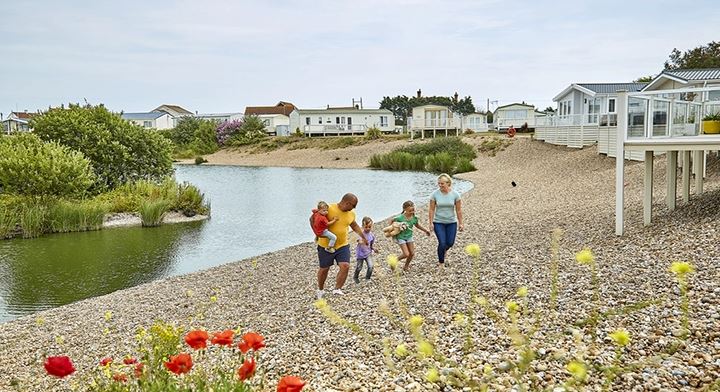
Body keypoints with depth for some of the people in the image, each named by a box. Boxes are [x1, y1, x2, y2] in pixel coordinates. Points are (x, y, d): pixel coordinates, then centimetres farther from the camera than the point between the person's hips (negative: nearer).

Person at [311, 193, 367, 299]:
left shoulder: (351, 214, -1)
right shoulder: (329, 209, -20)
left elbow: (354, 226, 21)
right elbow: (312, 219, -11)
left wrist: (363, 237, 26)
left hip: (343, 245, 4)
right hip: (326, 245, -4)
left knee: (345, 266, -14)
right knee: (324, 269, 10)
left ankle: (337, 289, 0)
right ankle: (320, 290, 34)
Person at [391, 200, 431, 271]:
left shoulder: (414, 218, -10)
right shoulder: (400, 218, -26)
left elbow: (417, 225, 11)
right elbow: (392, 221, -9)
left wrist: (425, 230, 15)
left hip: (409, 236, 5)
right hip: (401, 237, -5)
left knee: (412, 253, 4)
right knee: (406, 254, -12)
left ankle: (406, 266, 27)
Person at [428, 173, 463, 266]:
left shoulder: (455, 194, -8)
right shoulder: (435, 194, -10)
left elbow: (458, 210, -2)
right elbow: (431, 209, -5)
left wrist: (460, 223, -1)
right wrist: (431, 223, -8)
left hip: (451, 222, 2)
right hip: (438, 223, -2)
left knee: (450, 243, 5)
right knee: (442, 243, -9)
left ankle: (444, 250, 42)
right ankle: (441, 262, 13)